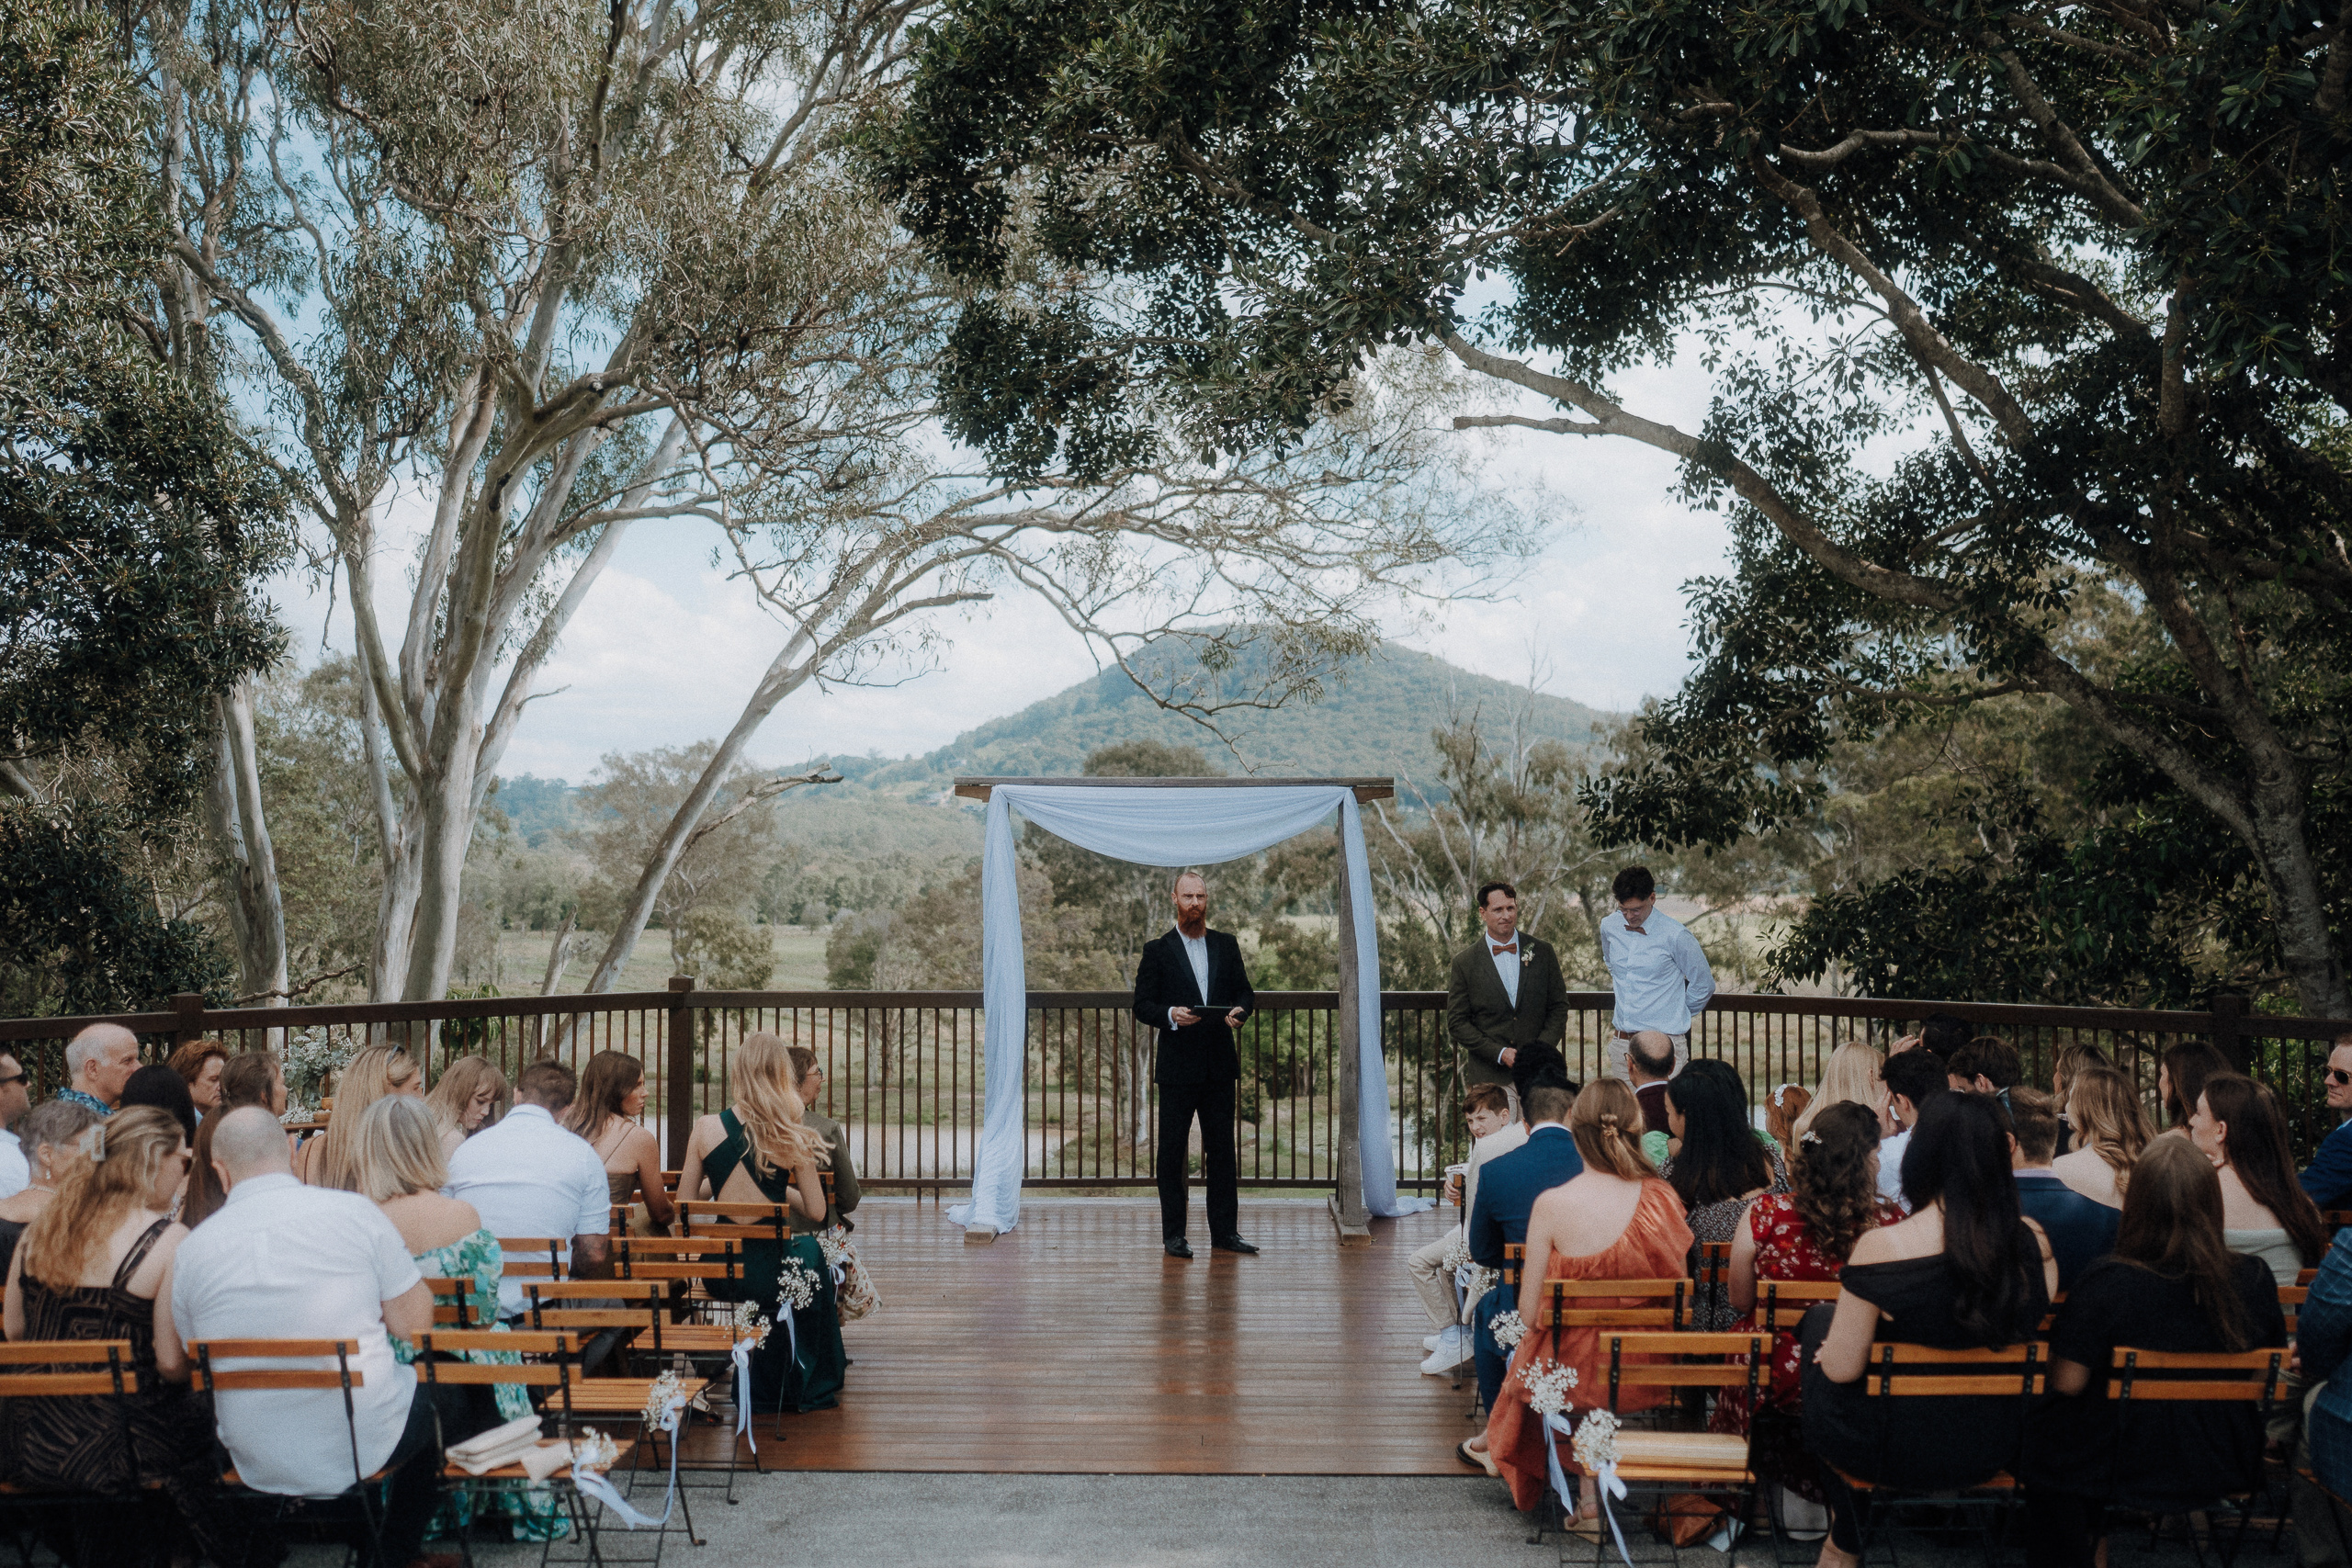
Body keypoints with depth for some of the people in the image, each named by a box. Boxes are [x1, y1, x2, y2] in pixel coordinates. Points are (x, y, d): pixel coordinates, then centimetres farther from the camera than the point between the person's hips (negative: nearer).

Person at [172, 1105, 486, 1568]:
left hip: (257, 1466, 3)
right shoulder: (356, 1212, -12)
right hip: (365, 1445, -3)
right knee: (453, 1391, 28)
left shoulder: (192, 1249, -5)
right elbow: (415, 1326, -7)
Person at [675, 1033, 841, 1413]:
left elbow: (683, 1204, 3)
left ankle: (767, 1390, 46)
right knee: (812, 1251, 32)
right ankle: (815, 1386, 45)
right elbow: (816, 1211, -3)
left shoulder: (705, 1129, -6)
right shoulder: (794, 1138, -11)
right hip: (768, 1275, -3)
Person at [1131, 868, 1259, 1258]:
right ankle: (1173, 1235, 8)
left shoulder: (1226, 945, 12)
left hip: (1219, 1065, 3)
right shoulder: (1157, 950, 2)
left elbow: (1245, 991, 14)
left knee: (1222, 1149, 6)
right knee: (1172, 1152, 1)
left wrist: (1239, 1011, -8)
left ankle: (1225, 1231, 13)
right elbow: (1142, 1005, -1)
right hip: (1177, 1067, -3)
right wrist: (1170, 1015, -20)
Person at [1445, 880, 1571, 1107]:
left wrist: (1541, 1050, -5)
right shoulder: (1464, 963, 1)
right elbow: (1457, 1023, 1)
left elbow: (1559, 1006, 10)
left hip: (1537, 1072, 1)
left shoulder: (1542, 951, 7)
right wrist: (1500, 1054, -9)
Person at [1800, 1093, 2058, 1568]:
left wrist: (1825, 1348, 2)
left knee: (1817, 1320, 22)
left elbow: (1841, 1368, -18)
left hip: (1894, 1453, -5)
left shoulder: (1879, 1247, -27)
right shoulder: (2030, 1239, -14)